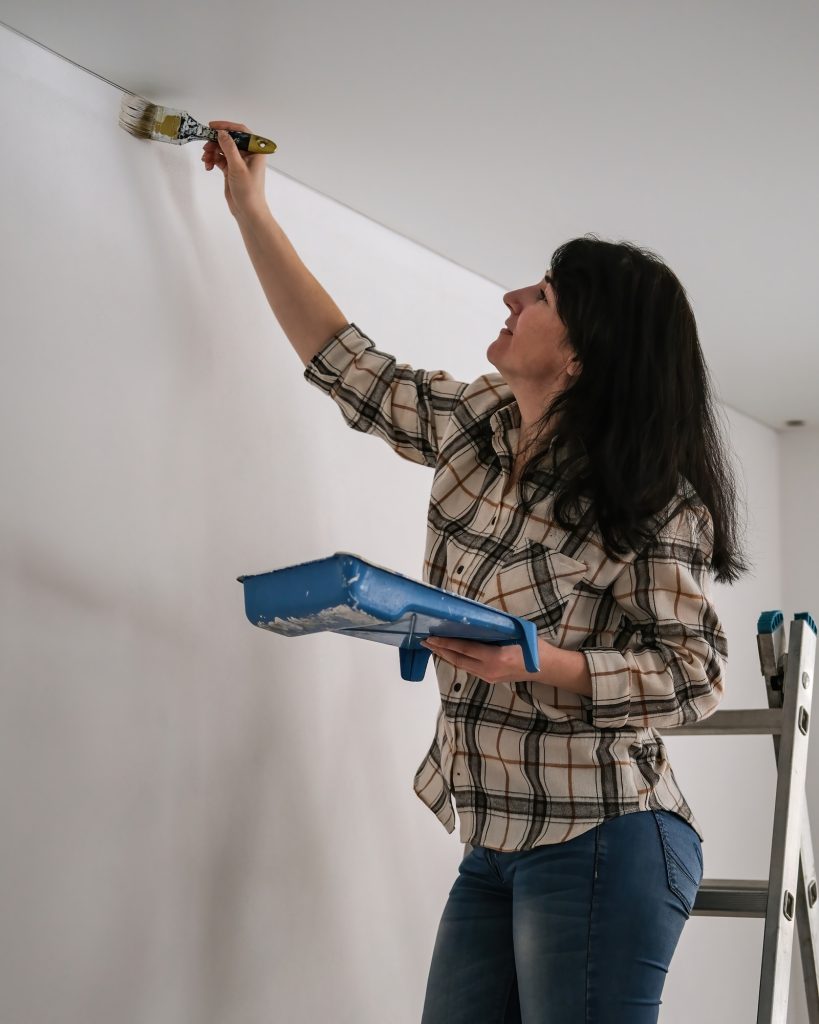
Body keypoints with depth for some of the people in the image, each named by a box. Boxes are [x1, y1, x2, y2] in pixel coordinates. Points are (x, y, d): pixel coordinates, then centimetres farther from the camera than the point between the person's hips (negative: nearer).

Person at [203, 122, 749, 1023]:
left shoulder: (649, 492, -11)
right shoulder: (473, 426, 7)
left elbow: (697, 674, -12)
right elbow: (344, 361, 16)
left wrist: (534, 664, -26)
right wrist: (250, 208, 20)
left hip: (600, 844, -7)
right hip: (494, 844, 7)